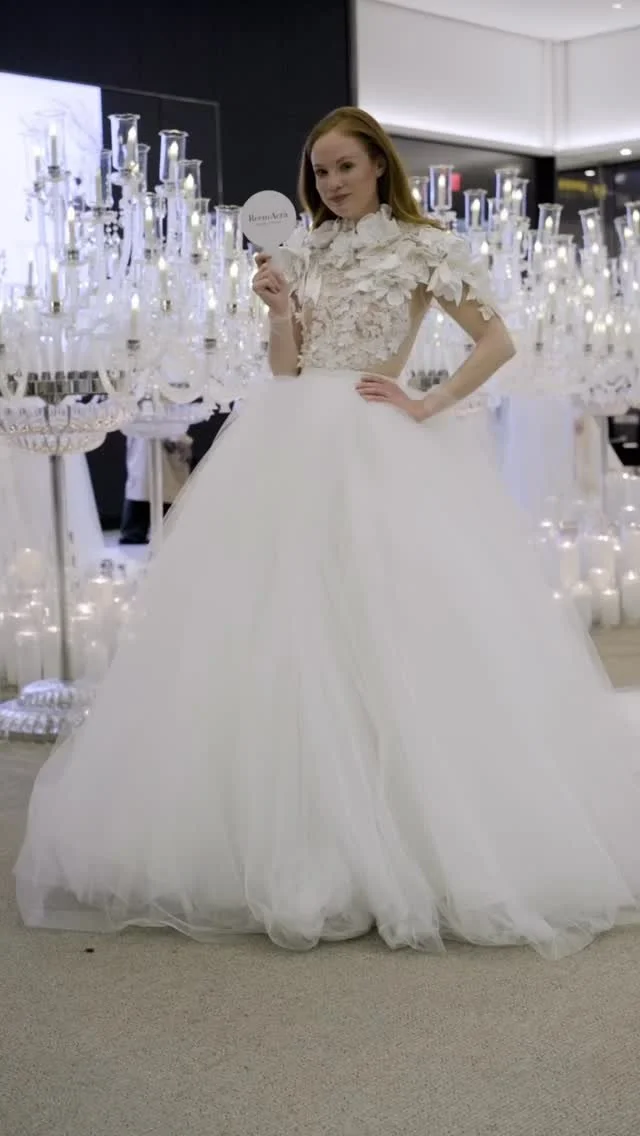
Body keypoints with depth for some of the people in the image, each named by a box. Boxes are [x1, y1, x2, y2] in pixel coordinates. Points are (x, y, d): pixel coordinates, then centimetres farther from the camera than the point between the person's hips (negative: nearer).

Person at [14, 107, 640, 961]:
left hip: (379, 448, -5)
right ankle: (302, 836, 8)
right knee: (280, 626, 0)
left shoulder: (426, 247, 2)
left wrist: (426, 405, -8)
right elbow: (285, 366, 12)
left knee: (389, 626, -8)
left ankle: (406, 834, 4)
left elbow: (498, 341, -1)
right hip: (293, 446, 5)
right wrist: (279, 308, -5)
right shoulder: (302, 254, 16)